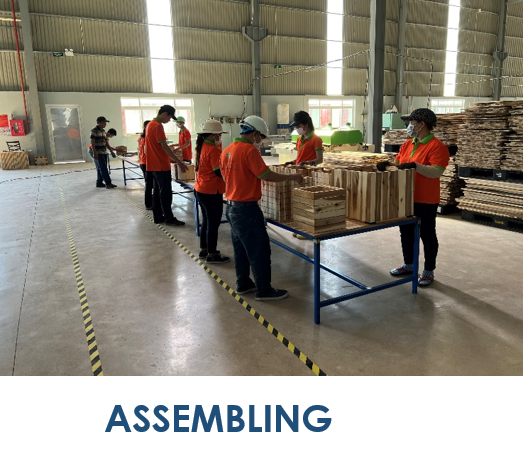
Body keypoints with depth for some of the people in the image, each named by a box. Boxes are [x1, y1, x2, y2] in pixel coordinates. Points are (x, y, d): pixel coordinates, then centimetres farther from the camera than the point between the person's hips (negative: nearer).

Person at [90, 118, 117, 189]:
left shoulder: (103, 131, 15)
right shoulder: (94, 131, -9)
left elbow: (106, 143, 19)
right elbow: (92, 143, -14)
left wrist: (112, 151, 17)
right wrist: (94, 153, -21)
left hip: (104, 153, 8)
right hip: (98, 153, -8)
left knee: (101, 169, 10)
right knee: (103, 168, -9)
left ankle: (99, 183, 17)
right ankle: (108, 183, -9)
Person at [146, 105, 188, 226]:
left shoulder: (150, 124, 14)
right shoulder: (158, 126, -16)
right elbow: (164, 147, -21)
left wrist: (170, 158, 21)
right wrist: (179, 162, -21)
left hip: (154, 164, 10)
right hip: (161, 165, -10)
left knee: (157, 191, 12)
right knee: (166, 193, -3)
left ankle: (158, 216, 18)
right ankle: (169, 218, 3)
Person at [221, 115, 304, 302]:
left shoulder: (227, 151, 8)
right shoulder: (249, 150, -17)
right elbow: (266, 175, -21)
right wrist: (291, 177, -12)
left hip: (231, 207, 9)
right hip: (246, 209, -9)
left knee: (241, 248, 18)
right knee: (260, 250, 1)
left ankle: (243, 284, 28)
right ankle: (264, 290, 9)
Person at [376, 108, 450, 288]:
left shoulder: (437, 146, -15)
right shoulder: (408, 144, 9)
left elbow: (437, 172, -24)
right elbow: (398, 163, 18)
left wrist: (415, 165, -33)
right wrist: (388, 163, -3)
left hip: (426, 201, -8)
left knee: (427, 235, 5)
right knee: (406, 232, 17)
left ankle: (429, 272, 17)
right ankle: (409, 265, 33)